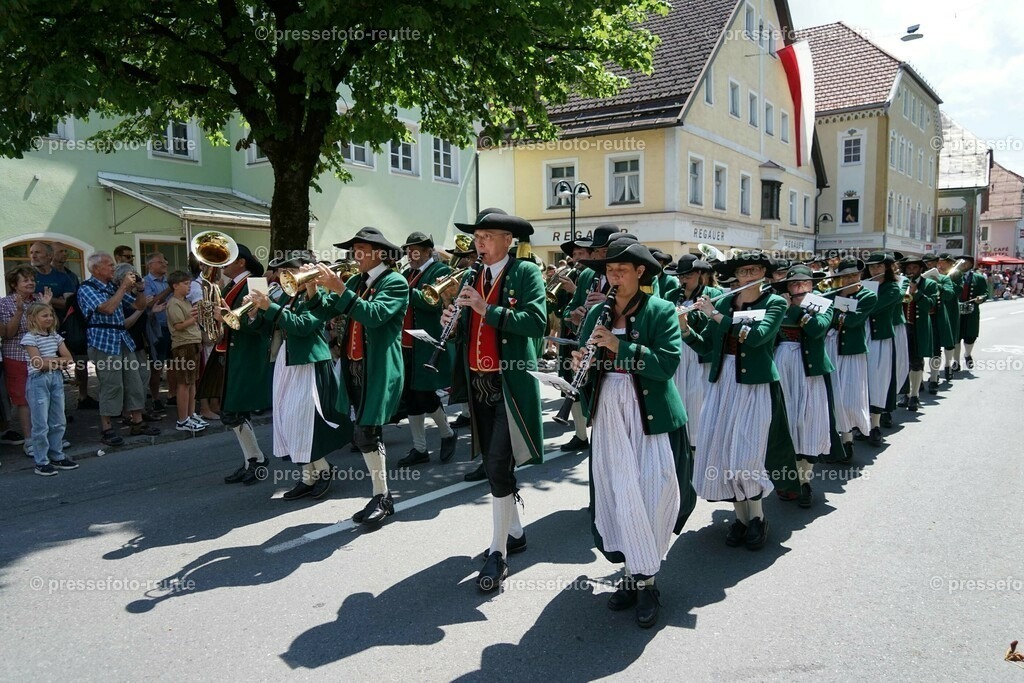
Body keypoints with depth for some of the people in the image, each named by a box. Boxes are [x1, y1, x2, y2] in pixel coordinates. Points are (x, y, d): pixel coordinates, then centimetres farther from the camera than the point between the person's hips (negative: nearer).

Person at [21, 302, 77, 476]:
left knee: (58, 422, 11)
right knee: (41, 424, -3)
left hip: (56, 379, 6)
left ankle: (57, 456, 21)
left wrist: (51, 362, -8)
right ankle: (41, 462, 4)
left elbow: (69, 359, 6)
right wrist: (59, 360, -3)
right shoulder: (30, 338, -7)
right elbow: (39, 363, -14)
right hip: (38, 381, -6)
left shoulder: (56, 336, 11)